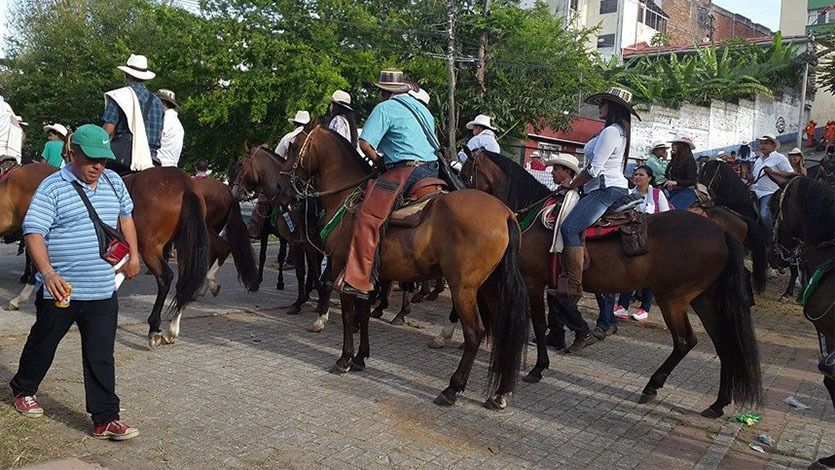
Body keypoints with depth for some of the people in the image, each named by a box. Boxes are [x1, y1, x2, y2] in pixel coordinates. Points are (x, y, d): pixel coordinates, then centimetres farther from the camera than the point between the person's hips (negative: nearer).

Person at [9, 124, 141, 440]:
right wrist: (48, 272, -30)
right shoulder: (52, 187, -11)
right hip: (60, 289, -3)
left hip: (103, 291, 3)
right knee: (43, 344, 19)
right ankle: (23, 390, 46)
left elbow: (125, 216, 23)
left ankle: (105, 419, 7)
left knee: (101, 357, 3)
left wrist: (133, 255, 20)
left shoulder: (113, 182, 6)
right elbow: (33, 232, -17)